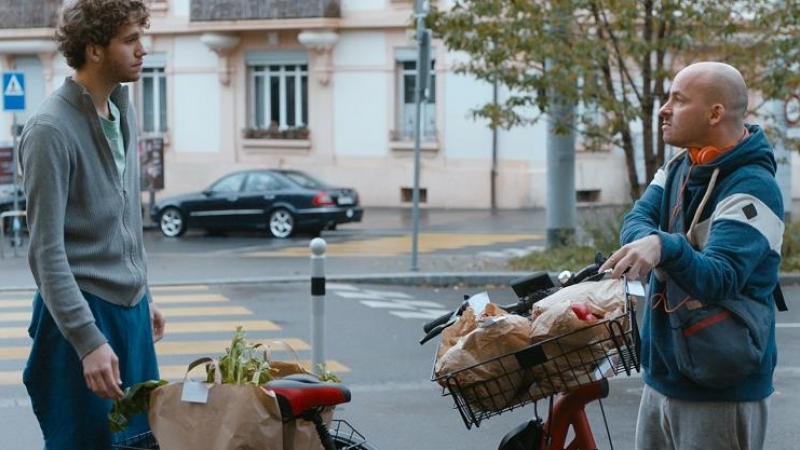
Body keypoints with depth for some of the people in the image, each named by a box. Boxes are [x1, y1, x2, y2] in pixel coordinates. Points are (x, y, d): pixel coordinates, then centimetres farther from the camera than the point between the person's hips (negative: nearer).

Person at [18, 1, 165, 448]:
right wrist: (88, 340, -24)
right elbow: (47, 251, -20)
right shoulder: (51, 129, -17)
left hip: (131, 310, 8)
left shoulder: (123, 112, 9)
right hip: (83, 312, -8)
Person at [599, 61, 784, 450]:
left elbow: (719, 280, -28)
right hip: (662, 378, 8)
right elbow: (636, 221, -6)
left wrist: (666, 247, -46)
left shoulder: (752, 188, -18)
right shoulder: (678, 168, 9)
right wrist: (647, 241, -29)